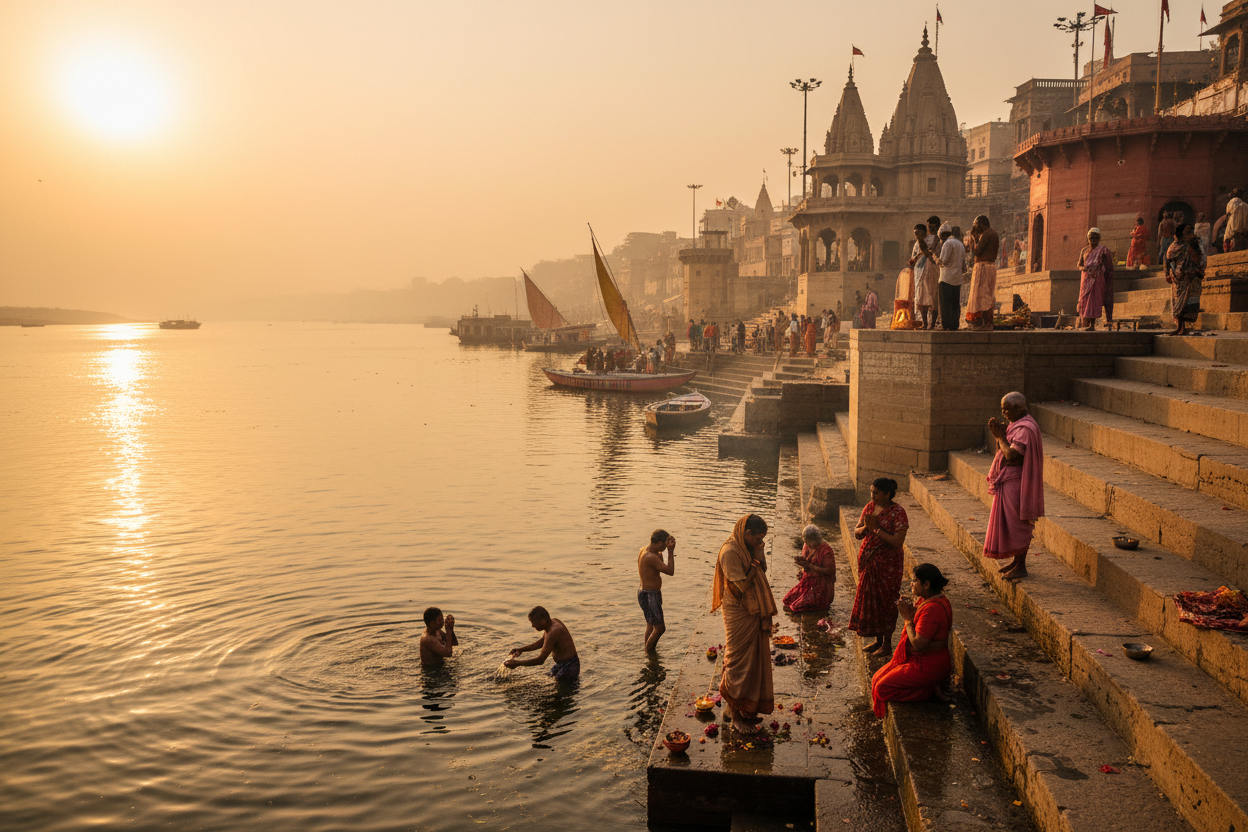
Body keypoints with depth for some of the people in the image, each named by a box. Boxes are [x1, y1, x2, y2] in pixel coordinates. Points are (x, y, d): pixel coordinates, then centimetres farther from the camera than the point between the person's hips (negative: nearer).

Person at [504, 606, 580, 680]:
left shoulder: (553, 632, -31)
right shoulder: (553, 622, -1)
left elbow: (540, 660, -27)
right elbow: (542, 642, 17)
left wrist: (517, 663, -19)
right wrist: (521, 649, 8)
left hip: (569, 666, -10)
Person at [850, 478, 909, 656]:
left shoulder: (898, 513, -15)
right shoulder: (869, 507, 5)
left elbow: (897, 541, -23)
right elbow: (857, 534, 6)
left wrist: (876, 528, -24)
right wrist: (865, 527, -15)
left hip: (887, 564, -6)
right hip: (868, 561, 7)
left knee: (886, 601, 2)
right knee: (871, 600, 12)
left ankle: (887, 643, 15)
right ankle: (878, 639, 27)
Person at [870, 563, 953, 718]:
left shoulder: (933, 609, -28)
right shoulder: (925, 600, 4)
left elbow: (918, 644, -29)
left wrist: (908, 618, -18)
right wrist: (911, 611, -6)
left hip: (927, 667, -10)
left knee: (883, 688, -9)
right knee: (877, 678, 10)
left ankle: (930, 690, -1)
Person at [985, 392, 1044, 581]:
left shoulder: (1025, 429, -19)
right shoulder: (1015, 425, 13)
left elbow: (1012, 455, -26)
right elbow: (1001, 451, 13)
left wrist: (1000, 436, -14)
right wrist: (998, 434, -1)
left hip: (1017, 482, -10)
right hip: (1007, 481, 10)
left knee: (1018, 523, -4)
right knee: (1008, 521, 15)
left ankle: (1021, 566, 4)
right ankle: (1016, 560, 26)